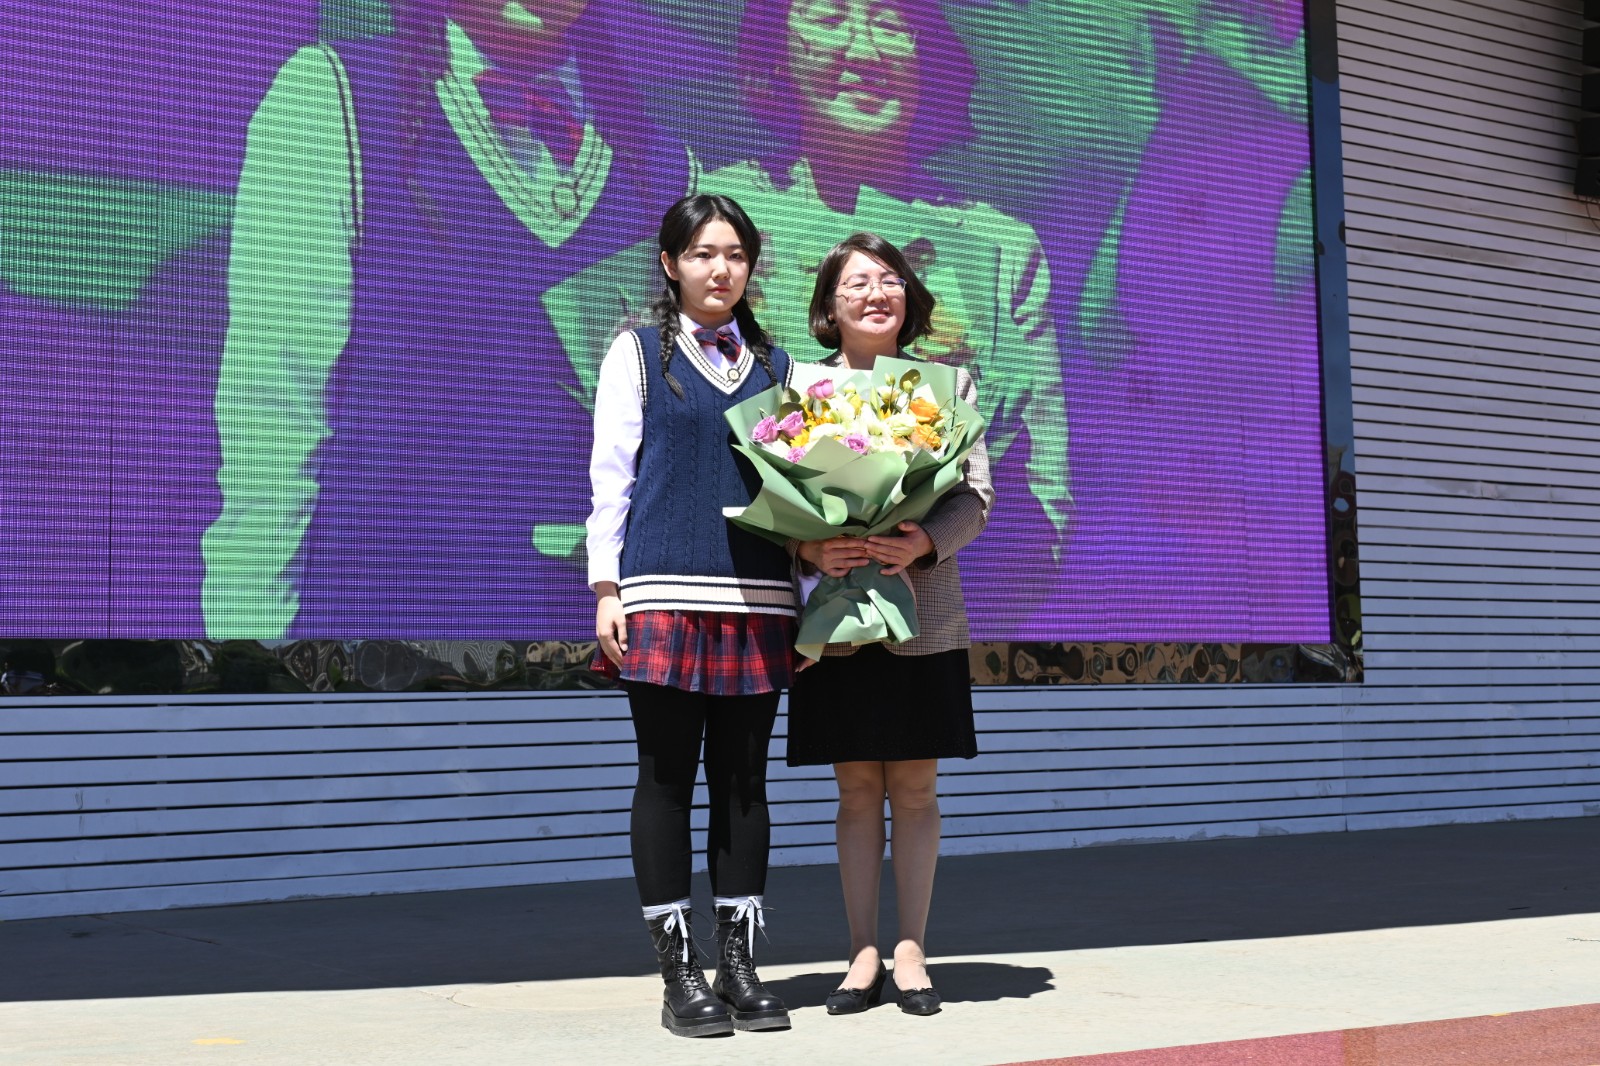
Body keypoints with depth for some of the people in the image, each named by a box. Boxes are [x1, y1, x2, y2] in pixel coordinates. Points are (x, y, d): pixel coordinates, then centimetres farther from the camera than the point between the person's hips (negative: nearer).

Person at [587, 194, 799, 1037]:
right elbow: (611, 471, 3)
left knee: (743, 779, 5)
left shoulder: (774, 362, 15)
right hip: (664, 594, -3)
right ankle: (678, 974, 7)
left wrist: (805, 593, 9)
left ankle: (739, 964, 13)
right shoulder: (639, 351, 7)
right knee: (666, 778, 0)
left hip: (756, 598, 3)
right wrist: (606, 588, -5)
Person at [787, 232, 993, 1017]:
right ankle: (862, 954, 12)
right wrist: (809, 549, -18)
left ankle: (910, 951, 13)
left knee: (914, 787, 4)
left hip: (923, 611, 1)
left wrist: (924, 543, -16)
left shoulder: (946, 383, 8)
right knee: (857, 789, 4)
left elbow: (976, 495, 2)